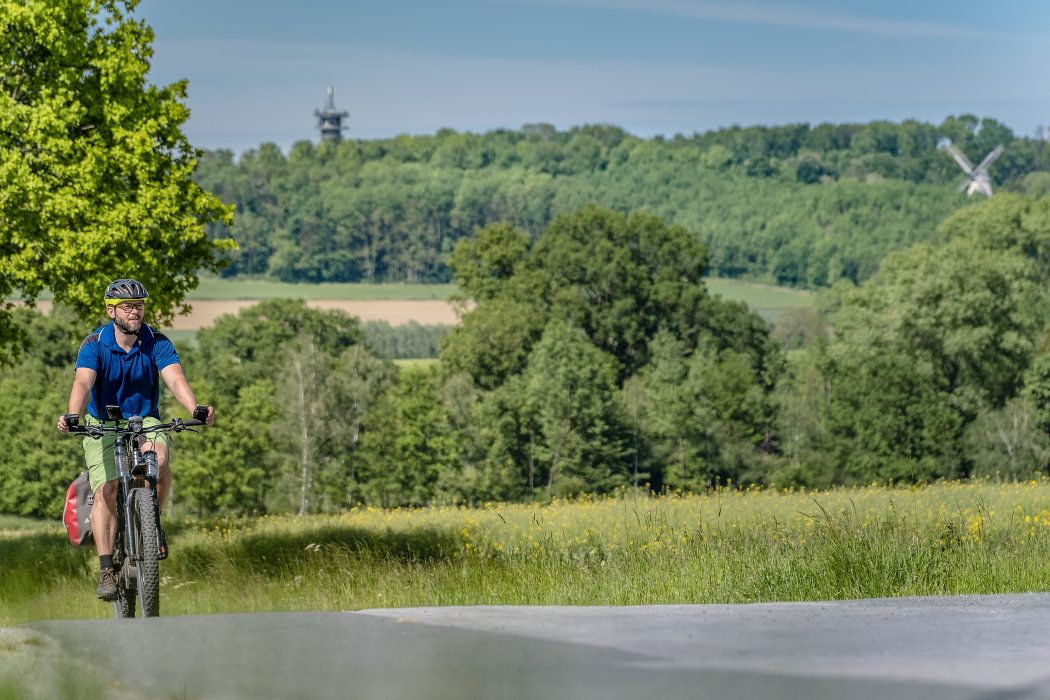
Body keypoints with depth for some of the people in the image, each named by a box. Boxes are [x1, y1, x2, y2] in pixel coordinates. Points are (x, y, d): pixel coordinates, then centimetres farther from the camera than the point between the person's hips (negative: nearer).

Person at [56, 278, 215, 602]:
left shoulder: (157, 343, -9)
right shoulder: (94, 345, -13)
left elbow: (175, 379, -24)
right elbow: (83, 383, -29)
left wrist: (195, 410, -44)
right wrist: (72, 416, -49)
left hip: (145, 421, 1)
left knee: (159, 458, -31)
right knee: (106, 490, -17)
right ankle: (106, 570, -15)